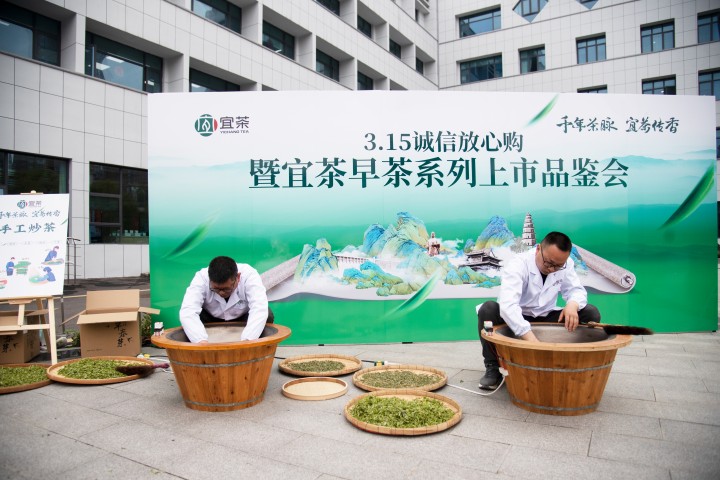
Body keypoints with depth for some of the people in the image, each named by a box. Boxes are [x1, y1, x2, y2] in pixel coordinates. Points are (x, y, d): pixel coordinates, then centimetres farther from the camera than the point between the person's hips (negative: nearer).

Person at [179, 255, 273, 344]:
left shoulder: (249, 275, -32)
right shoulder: (201, 278, -30)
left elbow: (259, 310, -45)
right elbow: (187, 312, -42)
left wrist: (246, 341, -58)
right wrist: (201, 341, -58)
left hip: (244, 318, -1)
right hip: (211, 319, 1)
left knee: (267, 316, -30)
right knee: (191, 318, -30)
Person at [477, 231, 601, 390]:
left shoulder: (566, 264, -8)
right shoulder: (518, 265, -26)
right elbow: (508, 305, -40)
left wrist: (573, 304, -33)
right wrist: (530, 338, -52)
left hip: (547, 318, 4)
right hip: (516, 320, -4)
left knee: (591, 313, -14)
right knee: (488, 309, -34)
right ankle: (493, 368, -17)